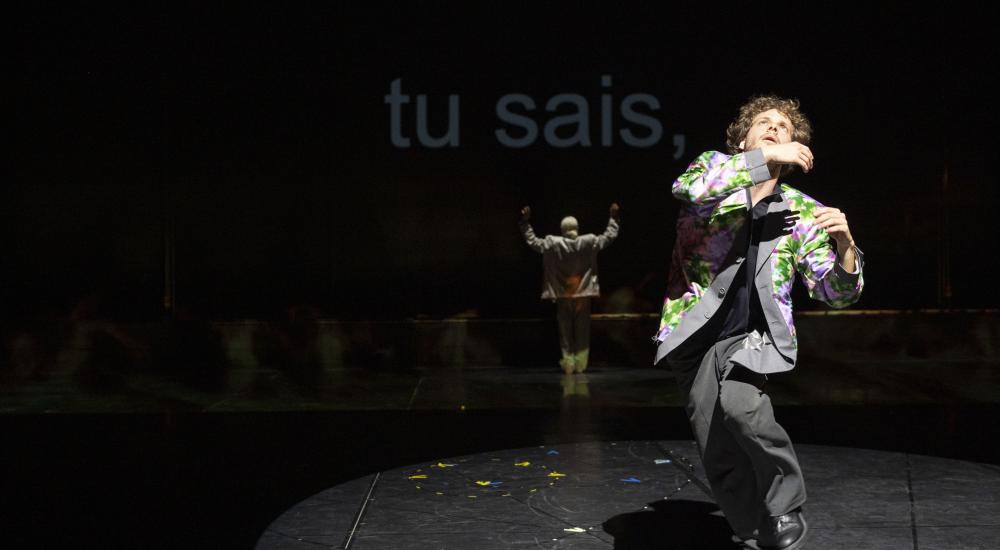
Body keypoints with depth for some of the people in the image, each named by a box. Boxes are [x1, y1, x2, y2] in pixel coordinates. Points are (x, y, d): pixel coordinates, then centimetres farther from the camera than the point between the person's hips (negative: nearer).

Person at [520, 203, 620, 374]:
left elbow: (532, 241, 3)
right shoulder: (589, 242, -7)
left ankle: (568, 363, 4)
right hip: (583, 295, 0)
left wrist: (526, 222, 10)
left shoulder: (553, 244, -8)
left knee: (565, 331, 8)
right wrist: (613, 218, 16)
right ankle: (580, 364, 5)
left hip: (562, 295, 0)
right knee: (582, 332, 8)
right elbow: (610, 236, 4)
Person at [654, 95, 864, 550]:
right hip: (695, 332, 1)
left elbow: (836, 292, 2)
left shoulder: (802, 212, 6)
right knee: (717, 454, -3)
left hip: (753, 332, -1)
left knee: (740, 403, -30)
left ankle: (785, 509, -8)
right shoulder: (715, 168, 5)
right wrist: (764, 157, -26)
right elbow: (688, 187, -21)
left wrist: (844, 246, -20)